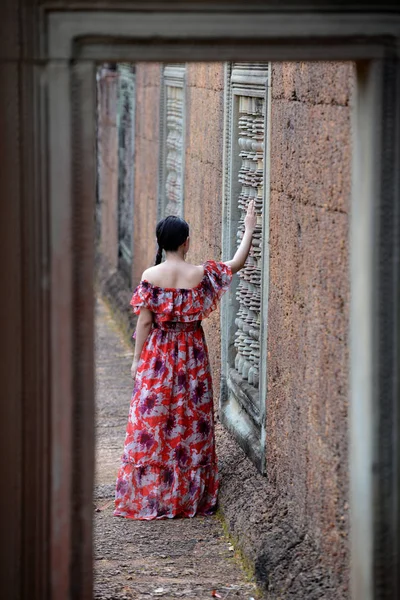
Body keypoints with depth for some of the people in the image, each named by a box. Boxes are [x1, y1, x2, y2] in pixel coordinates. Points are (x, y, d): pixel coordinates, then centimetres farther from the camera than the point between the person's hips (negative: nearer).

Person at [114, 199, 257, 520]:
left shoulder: (151, 276, -11)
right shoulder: (201, 274, -8)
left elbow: (145, 321, -8)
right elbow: (238, 262, 6)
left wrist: (137, 359, 1)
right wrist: (249, 229, 16)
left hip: (157, 354, -1)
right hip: (192, 355, 1)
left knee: (152, 419, 6)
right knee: (192, 421, 10)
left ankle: (149, 496, 8)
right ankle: (190, 495, 16)